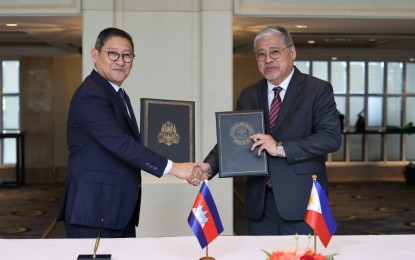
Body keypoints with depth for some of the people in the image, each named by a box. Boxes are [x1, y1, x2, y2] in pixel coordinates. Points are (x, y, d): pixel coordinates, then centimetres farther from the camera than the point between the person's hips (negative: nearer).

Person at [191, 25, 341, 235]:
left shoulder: (318, 90, -2)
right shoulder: (248, 96, 12)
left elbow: (332, 137, -12)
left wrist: (281, 149, -19)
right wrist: (209, 166, -12)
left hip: (301, 202, -3)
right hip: (259, 203, 4)